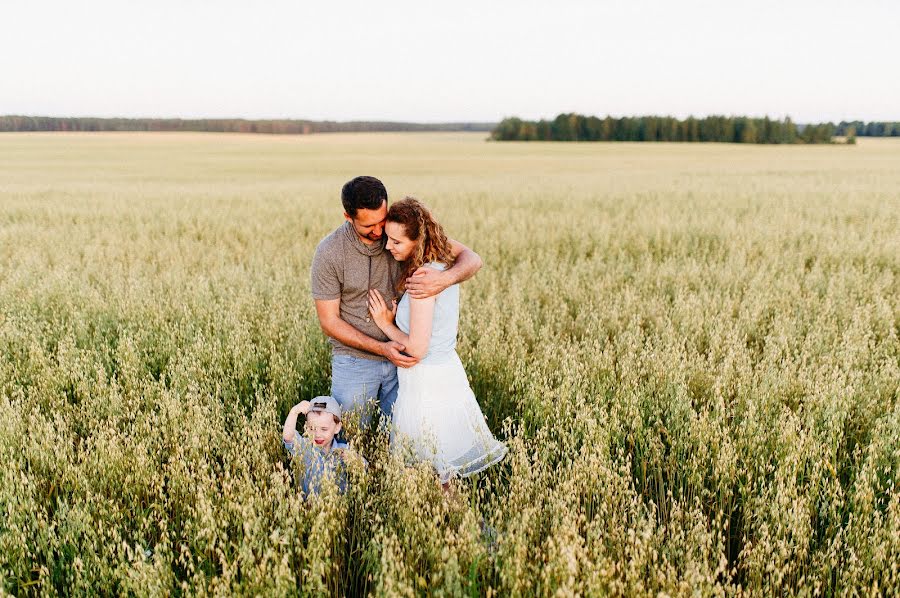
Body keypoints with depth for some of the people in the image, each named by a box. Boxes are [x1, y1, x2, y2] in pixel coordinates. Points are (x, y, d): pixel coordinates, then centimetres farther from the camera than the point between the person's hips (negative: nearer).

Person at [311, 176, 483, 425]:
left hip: (404, 357, 2)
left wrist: (445, 278, -34)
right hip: (356, 362, -2)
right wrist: (381, 348, -21)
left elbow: (471, 259, -11)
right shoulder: (329, 252, -15)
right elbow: (329, 321, -10)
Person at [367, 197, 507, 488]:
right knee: (443, 475, 19)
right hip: (449, 371, 9)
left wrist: (386, 324, -7)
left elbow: (416, 349, -22)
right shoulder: (443, 267, 4)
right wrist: (397, 315, 8)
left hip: (427, 384, -9)